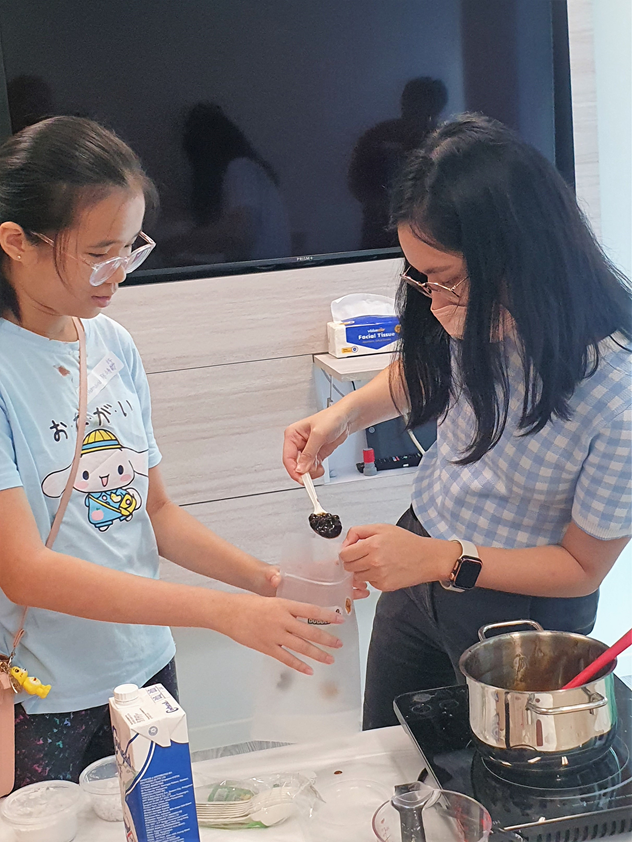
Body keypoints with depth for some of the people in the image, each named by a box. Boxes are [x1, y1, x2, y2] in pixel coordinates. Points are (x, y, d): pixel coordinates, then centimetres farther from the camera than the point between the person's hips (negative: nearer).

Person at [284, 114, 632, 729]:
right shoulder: (477, 319, -19)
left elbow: (582, 565, -19)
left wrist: (444, 561, -28)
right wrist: (345, 413, -11)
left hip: (522, 605, -5)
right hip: (422, 557, 5)